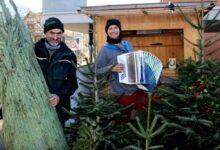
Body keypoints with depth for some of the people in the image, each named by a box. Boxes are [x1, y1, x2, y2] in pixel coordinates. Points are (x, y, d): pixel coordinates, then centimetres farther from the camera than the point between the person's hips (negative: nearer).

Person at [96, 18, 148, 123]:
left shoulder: (128, 45, 12)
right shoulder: (105, 50, -4)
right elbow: (97, 71, -8)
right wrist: (111, 68, -22)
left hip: (137, 86, 5)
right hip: (121, 91, -5)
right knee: (125, 119, 5)